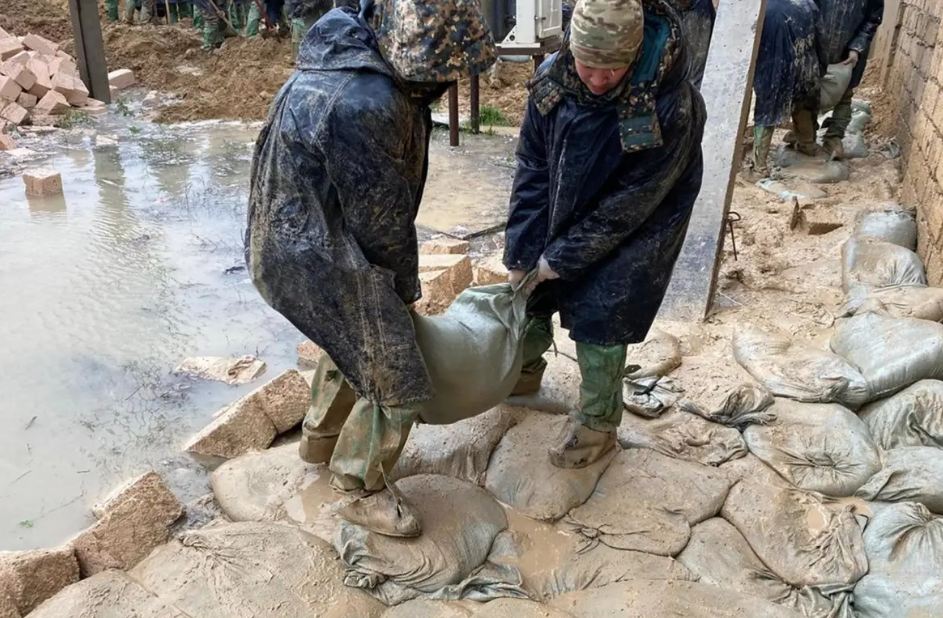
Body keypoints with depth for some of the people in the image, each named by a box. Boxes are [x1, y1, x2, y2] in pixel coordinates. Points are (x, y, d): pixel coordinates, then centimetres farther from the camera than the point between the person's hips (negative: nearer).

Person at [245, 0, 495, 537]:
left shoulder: (355, 53, 2)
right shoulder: (365, 105, -32)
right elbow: (380, 215, -20)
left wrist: (400, 279, 13)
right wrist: (407, 283, -1)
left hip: (297, 239, 10)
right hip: (318, 257, -10)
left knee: (355, 343, 30)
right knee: (395, 380, 2)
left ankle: (321, 437, 50)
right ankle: (365, 490, 23)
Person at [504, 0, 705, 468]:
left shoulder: (671, 109, -32)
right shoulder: (554, 79, -19)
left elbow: (627, 207, -25)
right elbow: (532, 169, -11)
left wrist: (563, 257, -19)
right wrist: (520, 253, -13)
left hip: (631, 235, -5)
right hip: (561, 218, 5)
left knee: (598, 326, 1)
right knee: (529, 293, 18)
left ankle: (598, 425, 25)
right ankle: (524, 370, 47)